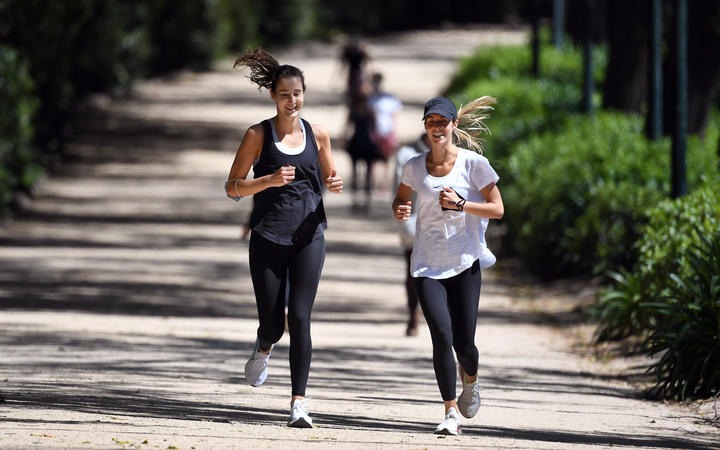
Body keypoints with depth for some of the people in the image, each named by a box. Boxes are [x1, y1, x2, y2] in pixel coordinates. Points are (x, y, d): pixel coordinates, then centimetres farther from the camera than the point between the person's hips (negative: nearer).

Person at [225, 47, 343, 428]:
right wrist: (270, 180, -17)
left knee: (299, 318, -11)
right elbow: (232, 187, -1)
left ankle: (298, 404, -11)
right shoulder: (258, 135, 0)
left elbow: (328, 178, 21)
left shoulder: (317, 135, 7)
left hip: (308, 237, 1)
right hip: (268, 238, -1)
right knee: (272, 322, 1)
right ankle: (263, 350, 39)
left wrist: (335, 184, -3)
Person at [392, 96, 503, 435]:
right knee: (442, 336, -16)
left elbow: (497, 209, -2)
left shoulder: (473, 163, -4)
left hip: (465, 264, -1)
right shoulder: (415, 167, 4)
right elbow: (401, 198, 20)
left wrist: (460, 204, -16)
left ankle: (470, 379, 36)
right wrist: (399, 211, -3)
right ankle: (451, 413, -7)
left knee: (464, 345, -1)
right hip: (427, 265, 1)